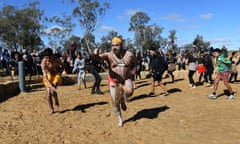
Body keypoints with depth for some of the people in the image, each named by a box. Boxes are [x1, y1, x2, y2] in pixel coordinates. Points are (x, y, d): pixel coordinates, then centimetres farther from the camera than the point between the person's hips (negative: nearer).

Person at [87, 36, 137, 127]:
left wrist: (132, 74, -7)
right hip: (114, 81, 0)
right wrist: (92, 54, -53)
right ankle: (119, 118, 32)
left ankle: (123, 100, 5)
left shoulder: (130, 55, -10)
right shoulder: (109, 55, -13)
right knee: (115, 102, 5)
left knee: (129, 91, -32)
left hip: (126, 79, 0)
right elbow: (98, 57, -31)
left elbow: (134, 65, 8)